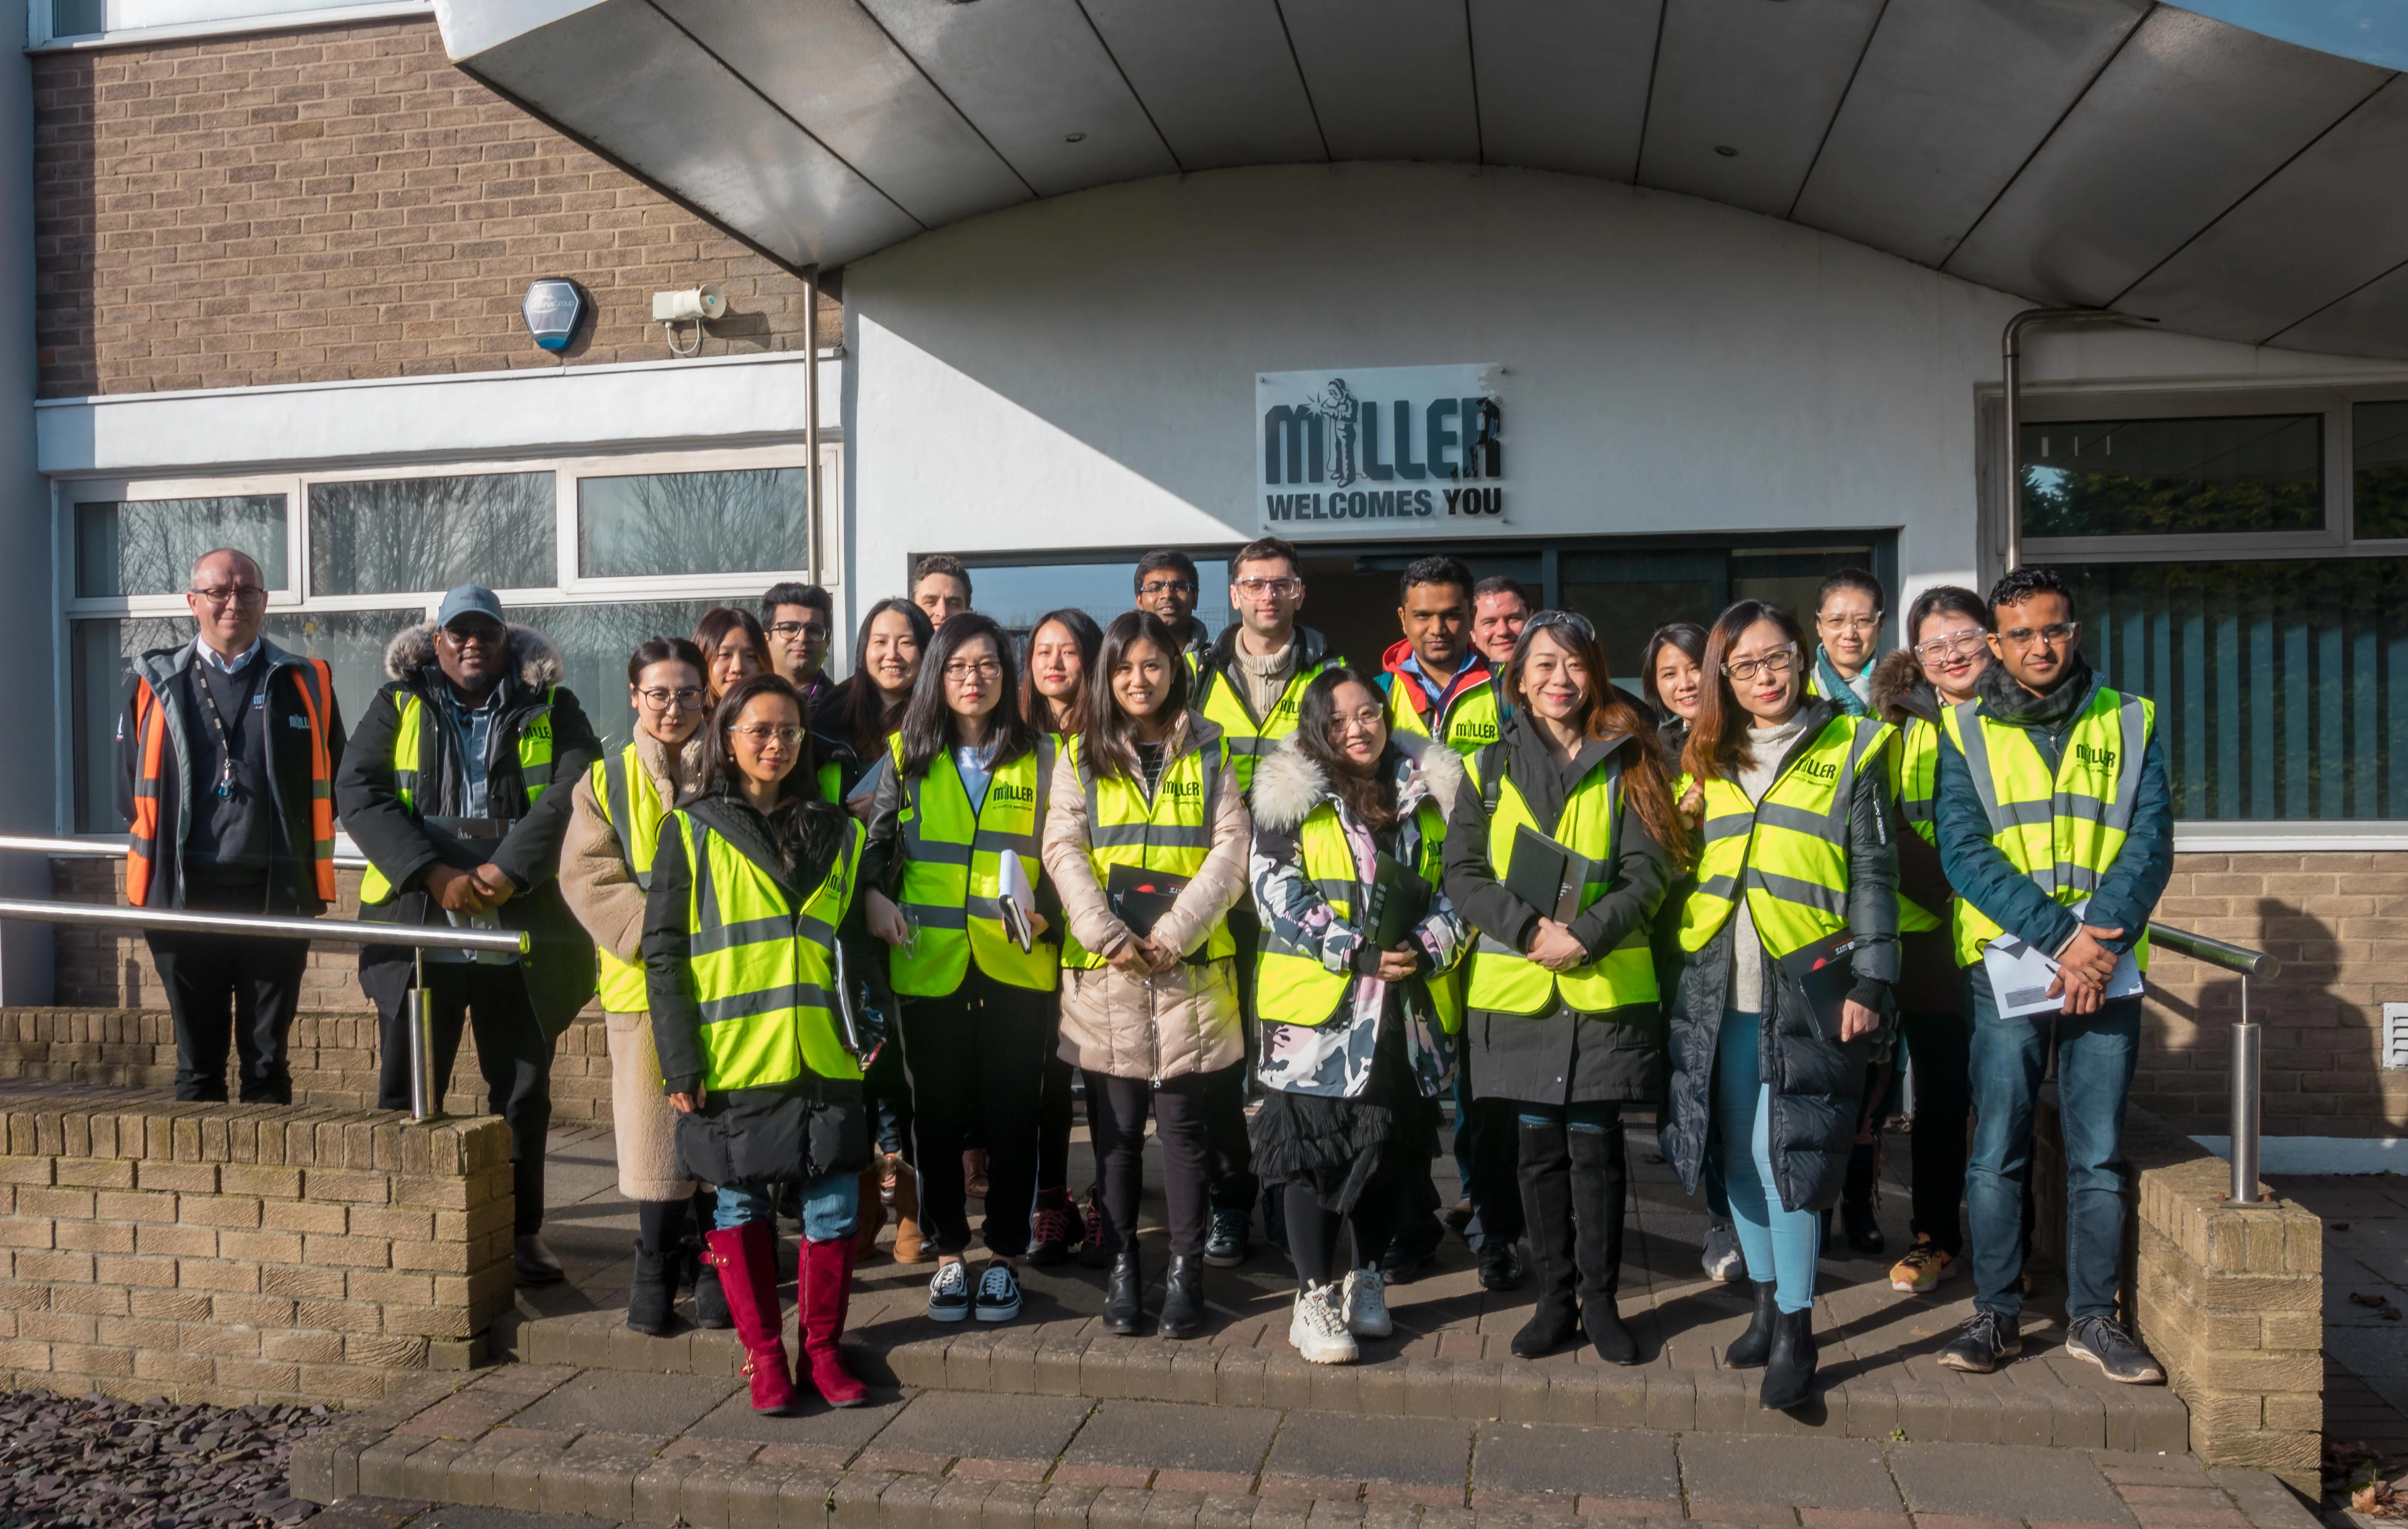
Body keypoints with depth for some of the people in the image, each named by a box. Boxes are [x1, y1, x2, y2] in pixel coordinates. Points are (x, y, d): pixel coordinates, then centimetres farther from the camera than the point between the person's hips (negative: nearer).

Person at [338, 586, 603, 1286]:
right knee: (406, 1089, 6)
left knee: (523, 1089, 7)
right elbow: (357, 793, -4)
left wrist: (508, 870, -18)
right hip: (417, 930, 0)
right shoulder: (397, 707, 8)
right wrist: (434, 874, -16)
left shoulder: (552, 709, 6)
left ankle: (522, 1230, 19)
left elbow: (576, 790, -8)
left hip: (520, 932, 0)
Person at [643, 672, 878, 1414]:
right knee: (741, 1205, 7)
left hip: (823, 1060, 3)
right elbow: (664, 954, -2)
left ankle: (821, 1351, 19)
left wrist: (868, 1025, 5)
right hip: (731, 1063, -2)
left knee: (834, 1206, 2)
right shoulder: (691, 831, 2)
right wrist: (679, 1065, -8)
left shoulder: (837, 833, 12)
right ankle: (764, 1355, 22)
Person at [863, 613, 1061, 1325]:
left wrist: (1044, 911, -9)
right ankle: (948, 1255, 22)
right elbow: (875, 841, 11)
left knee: (1012, 1112, 4)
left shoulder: (1039, 756, 6)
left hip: (1016, 966, -1)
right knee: (937, 1112, 7)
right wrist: (872, 897, -7)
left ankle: (1004, 1258, 18)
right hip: (930, 964, 1)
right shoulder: (907, 756, 7)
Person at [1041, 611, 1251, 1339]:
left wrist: (1177, 930, -12)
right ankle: (1122, 1264, 18)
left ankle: (1185, 1268, 14)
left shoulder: (1208, 753, 8)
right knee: (1116, 1127, 7)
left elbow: (1231, 849, -1)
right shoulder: (1080, 758, 8)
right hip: (1103, 971, 1)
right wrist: (1110, 935, -14)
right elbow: (1064, 851, -1)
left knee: (1185, 1124, 3)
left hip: (1192, 968, 0)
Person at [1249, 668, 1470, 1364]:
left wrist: (1428, 948, -6)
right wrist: (1357, 953, -13)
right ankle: (1314, 1299, 7)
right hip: (1315, 1002, -3)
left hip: (1405, 1005, 4)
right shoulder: (1291, 794, 0)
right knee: (1313, 1142, -3)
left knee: (1390, 1141, 11)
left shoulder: (1428, 790, 11)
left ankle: (1366, 1279, 28)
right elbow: (1276, 889, -8)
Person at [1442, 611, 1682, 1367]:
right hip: (1514, 986, 2)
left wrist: (1587, 935, -16)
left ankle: (1601, 1301, 17)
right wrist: (1528, 928, -14)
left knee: (1596, 1145, 1)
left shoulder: (1626, 764, 5)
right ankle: (1555, 1297, 22)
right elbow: (1462, 871, 1)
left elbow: (1648, 872, -3)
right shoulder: (1489, 767, 8)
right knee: (1540, 1146, 8)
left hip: (1606, 986, -1)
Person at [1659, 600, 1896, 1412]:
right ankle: (1767, 1303, 25)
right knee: (1739, 1152, 9)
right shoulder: (1706, 758, 14)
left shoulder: (1849, 748, 3)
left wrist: (1870, 981, -6)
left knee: (1785, 1151, -7)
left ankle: (1796, 1331, 3)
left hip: (1807, 987, -4)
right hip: (1718, 990, 4)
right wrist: (1679, 971, 12)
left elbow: (1874, 874, 1)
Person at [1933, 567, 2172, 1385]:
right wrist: (2057, 938, -16)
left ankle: (2094, 1317, 19)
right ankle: (1996, 1313, 14)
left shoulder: (2131, 723, 8)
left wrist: (2098, 939, -16)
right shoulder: (1965, 730, 4)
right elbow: (1962, 850, -6)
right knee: (1997, 1151, 2)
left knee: (2100, 1155, 7)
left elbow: (2150, 845, -1)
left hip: (2108, 971, 1)